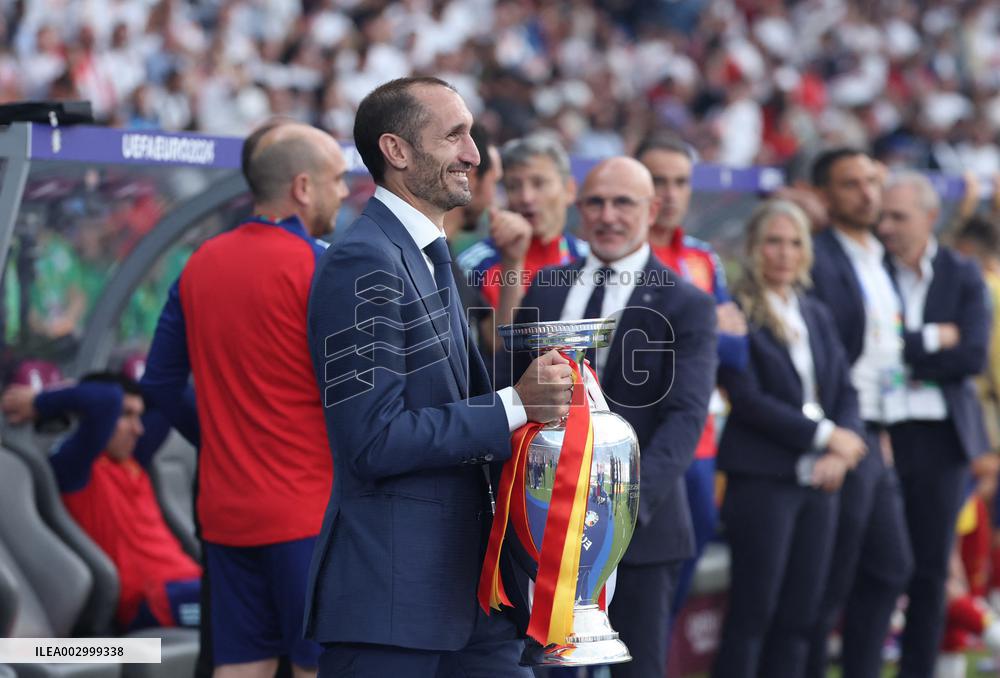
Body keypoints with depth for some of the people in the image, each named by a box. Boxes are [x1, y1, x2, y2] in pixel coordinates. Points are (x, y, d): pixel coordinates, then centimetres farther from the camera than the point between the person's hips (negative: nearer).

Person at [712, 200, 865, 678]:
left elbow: (845, 392, 13)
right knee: (753, 613, -4)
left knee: (799, 616, 6)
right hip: (761, 477, -6)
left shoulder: (817, 316, 15)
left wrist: (840, 453, -5)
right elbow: (747, 399, -14)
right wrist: (825, 435, -12)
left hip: (818, 480, 6)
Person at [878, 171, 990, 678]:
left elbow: (974, 355, -7)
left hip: (941, 435, 2)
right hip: (878, 432, -2)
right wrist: (932, 341, -10)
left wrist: (903, 356, -10)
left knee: (931, 568, 7)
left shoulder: (963, 275, 5)